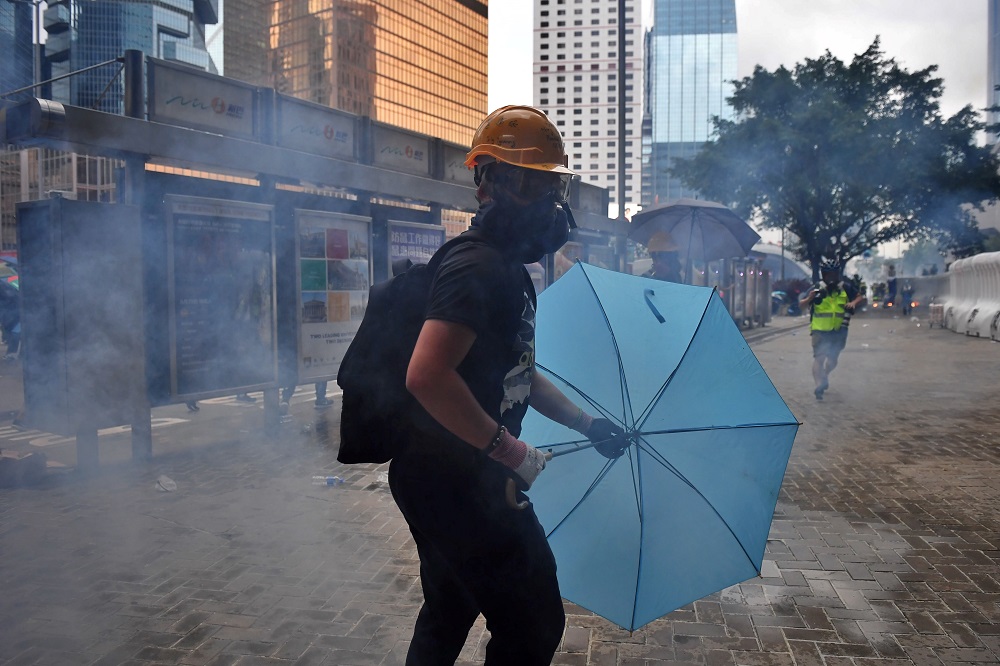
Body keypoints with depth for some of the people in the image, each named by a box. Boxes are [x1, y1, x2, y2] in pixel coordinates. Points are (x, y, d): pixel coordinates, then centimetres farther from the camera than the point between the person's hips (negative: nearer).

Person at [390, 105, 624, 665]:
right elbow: (427, 376, -34)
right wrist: (513, 452, -26)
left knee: (450, 615, 25)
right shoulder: (479, 268, -21)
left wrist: (585, 422, 21)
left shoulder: (512, 271, 13)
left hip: (462, 476, 11)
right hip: (456, 480, -11)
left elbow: (518, 372, 23)